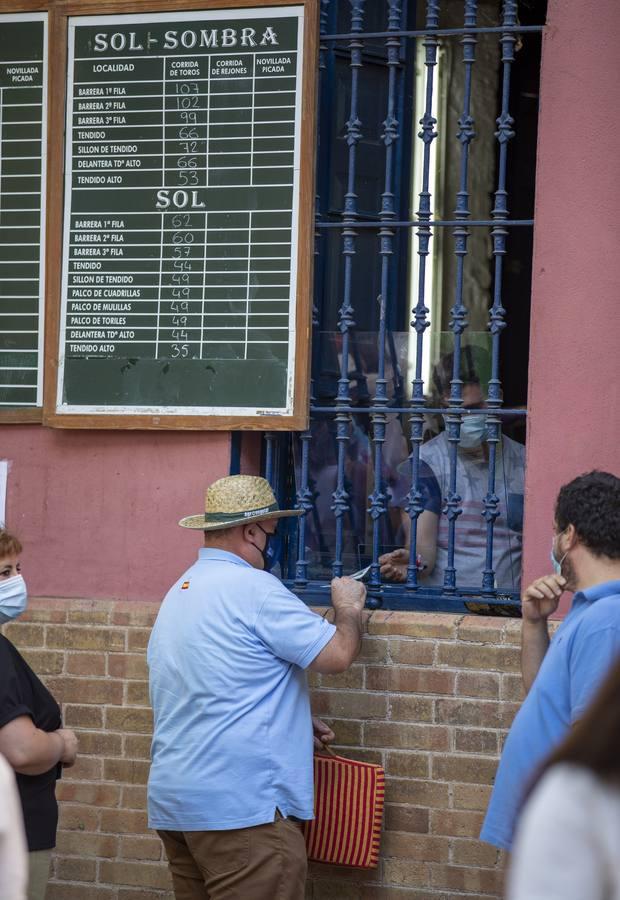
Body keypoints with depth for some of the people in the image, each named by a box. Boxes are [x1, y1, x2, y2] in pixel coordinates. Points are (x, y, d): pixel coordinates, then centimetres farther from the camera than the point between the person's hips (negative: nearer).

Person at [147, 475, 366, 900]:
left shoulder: (180, 592, 17)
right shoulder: (254, 589, -12)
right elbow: (338, 654, -12)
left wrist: (295, 719, 24)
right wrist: (349, 607, 8)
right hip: (241, 805, -9)